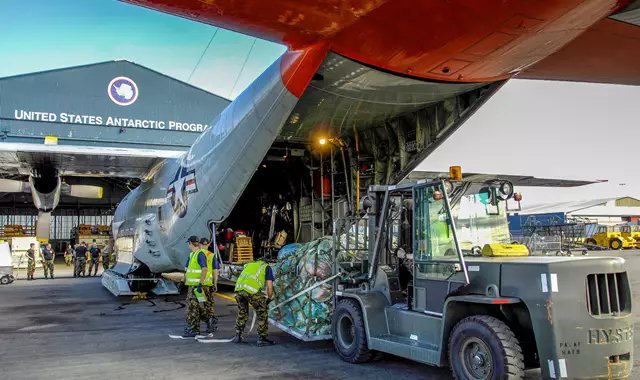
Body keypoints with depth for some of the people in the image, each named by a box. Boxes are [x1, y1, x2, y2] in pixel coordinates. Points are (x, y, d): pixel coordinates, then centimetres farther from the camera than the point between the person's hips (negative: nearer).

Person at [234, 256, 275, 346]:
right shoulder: (267, 267, 24)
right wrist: (269, 299, 30)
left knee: (242, 313, 27)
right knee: (262, 314, 11)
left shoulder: (248, 265, 38)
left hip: (239, 288, 5)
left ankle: (238, 336, 33)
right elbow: (269, 286, 14)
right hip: (252, 290, -5)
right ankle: (262, 339, 13)